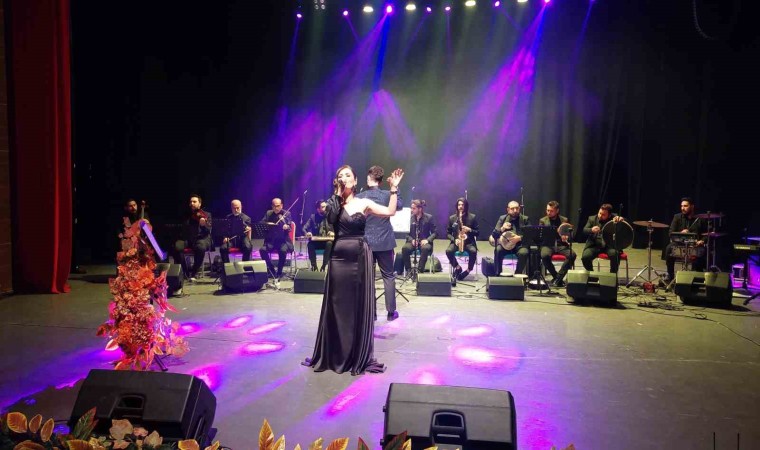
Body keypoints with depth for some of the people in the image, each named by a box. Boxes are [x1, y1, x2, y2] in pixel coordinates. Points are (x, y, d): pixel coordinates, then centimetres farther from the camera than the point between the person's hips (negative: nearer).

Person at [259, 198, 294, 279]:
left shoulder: (287, 214, 2)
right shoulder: (268, 213, 10)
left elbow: (289, 226, -11)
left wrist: (287, 227, -34)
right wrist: (267, 224, -17)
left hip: (283, 240, -3)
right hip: (271, 240, 3)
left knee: (283, 251, -33)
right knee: (262, 250, -24)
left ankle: (279, 272, -13)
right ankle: (271, 270, -5)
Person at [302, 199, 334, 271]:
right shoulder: (313, 217, 5)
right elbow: (304, 228, 0)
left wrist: (333, 233, -23)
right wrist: (307, 233, -24)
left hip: (327, 241, 0)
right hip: (316, 241, 0)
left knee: (330, 243, -34)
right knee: (310, 244, -32)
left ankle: (324, 266, -28)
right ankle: (314, 266, -20)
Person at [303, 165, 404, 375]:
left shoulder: (364, 203, 4)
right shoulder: (334, 203, 6)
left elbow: (390, 211, -6)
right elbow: (330, 218, -15)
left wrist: (394, 188, -9)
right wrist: (337, 194, -12)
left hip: (360, 256, -1)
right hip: (339, 257, 1)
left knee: (360, 305, 4)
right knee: (337, 305, 5)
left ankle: (359, 356, 15)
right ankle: (334, 354, 17)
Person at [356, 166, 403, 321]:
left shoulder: (359, 197, -6)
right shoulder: (387, 195, -6)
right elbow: (399, 205, 14)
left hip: (366, 242, 0)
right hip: (384, 242, 0)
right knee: (388, 276, 9)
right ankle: (391, 311, 11)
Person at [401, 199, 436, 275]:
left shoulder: (429, 217, 0)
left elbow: (434, 232, 1)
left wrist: (427, 240, -17)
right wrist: (411, 240, -14)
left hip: (424, 242, -1)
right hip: (412, 241, 2)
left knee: (425, 248, -37)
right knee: (405, 248, -32)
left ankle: (420, 270, -25)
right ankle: (408, 270, -17)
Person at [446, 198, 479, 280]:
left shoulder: (472, 217, 4)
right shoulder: (452, 218, 7)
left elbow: (477, 232, 5)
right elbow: (448, 233, 9)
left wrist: (469, 230, -15)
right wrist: (454, 240, -10)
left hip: (469, 242, -1)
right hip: (456, 242, 1)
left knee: (473, 251, -34)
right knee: (448, 251, -30)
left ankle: (468, 270, -12)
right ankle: (457, 268, -6)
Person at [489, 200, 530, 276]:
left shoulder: (525, 219, 6)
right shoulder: (502, 218, 9)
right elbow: (494, 234, 3)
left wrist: (519, 238, -21)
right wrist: (502, 229, -17)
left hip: (520, 244, -1)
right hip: (505, 244, 1)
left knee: (523, 253, -33)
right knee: (498, 250, -31)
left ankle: (518, 274, -15)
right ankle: (497, 274, -18)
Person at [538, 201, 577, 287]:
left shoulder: (565, 220, 14)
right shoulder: (542, 220, 13)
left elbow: (570, 235, 11)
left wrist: (567, 238, -12)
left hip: (561, 244, 1)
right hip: (548, 244, -1)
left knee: (572, 255, -31)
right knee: (544, 255, -35)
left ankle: (558, 277, -22)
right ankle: (556, 276, -15)